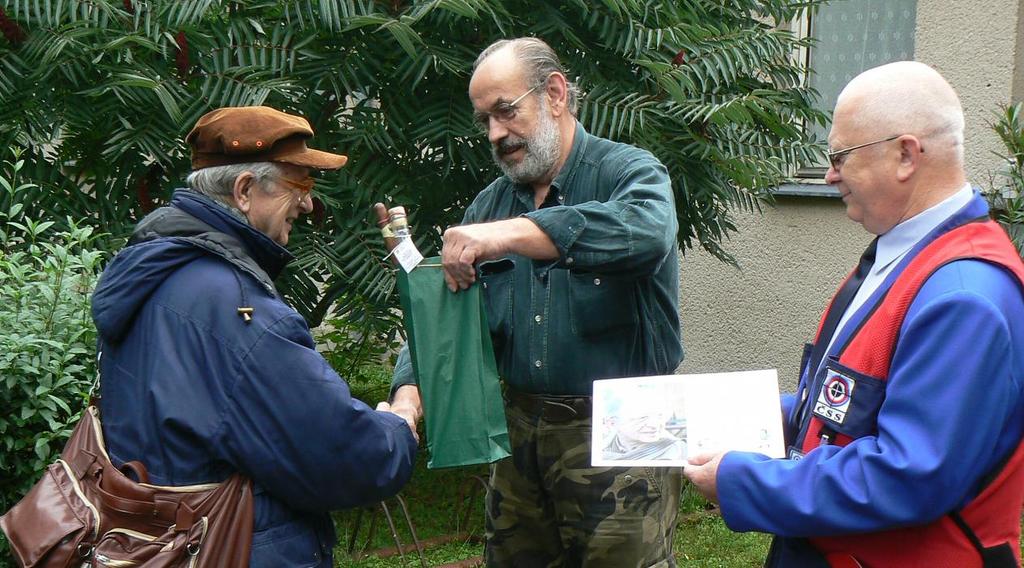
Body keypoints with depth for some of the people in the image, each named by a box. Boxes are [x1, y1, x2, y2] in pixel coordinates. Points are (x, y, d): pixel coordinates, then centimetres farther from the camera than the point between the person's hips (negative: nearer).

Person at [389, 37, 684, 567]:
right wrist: (410, 391, -13)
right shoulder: (490, 203, 12)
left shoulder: (629, 172, -6)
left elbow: (647, 233, -30)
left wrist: (512, 234, -38)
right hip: (520, 430, 6)